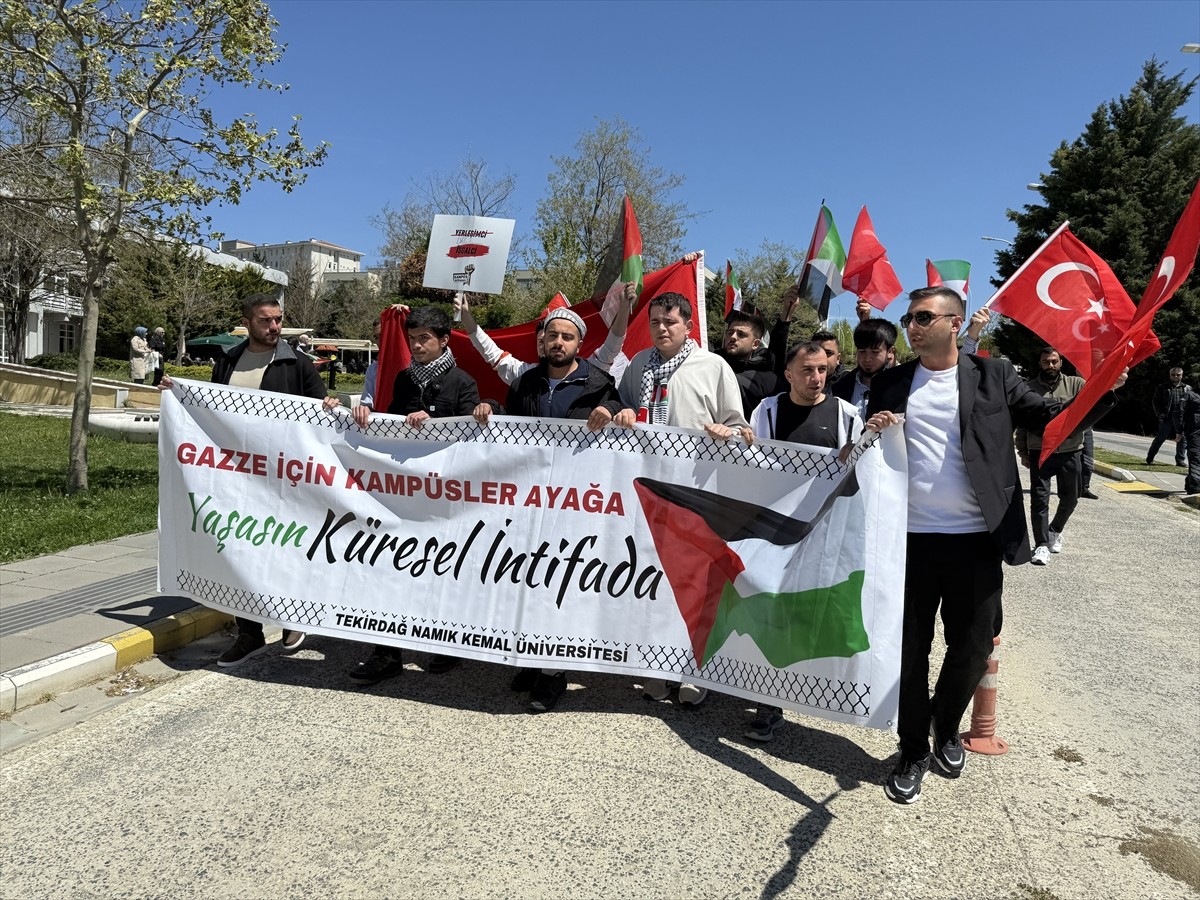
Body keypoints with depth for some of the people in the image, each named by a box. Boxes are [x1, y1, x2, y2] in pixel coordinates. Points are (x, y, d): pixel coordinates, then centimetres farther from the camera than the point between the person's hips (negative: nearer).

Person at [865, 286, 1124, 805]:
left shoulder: (993, 376, 3)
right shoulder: (890, 384, 6)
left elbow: (1049, 418, -1)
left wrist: (1099, 392, -18)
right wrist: (869, 436, -11)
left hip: (975, 540, 0)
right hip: (910, 540, 1)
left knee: (972, 649, 12)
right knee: (910, 650, 9)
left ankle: (946, 729, 40)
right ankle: (914, 752, 28)